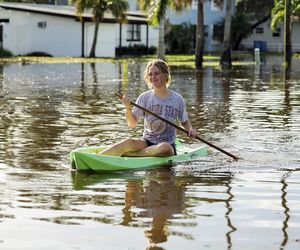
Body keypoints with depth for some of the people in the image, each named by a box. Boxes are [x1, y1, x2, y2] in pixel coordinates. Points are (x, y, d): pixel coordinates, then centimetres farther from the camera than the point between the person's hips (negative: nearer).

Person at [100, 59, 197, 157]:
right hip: (147, 142, 1)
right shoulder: (144, 97, 2)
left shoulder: (177, 99, 1)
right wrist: (128, 109, -17)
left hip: (168, 145, -1)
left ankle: (126, 155, -32)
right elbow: (132, 124, 0)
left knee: (165, 148, -38)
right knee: (129, 142, -33)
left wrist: (190, 129, -5)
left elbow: (184, 122, 16)